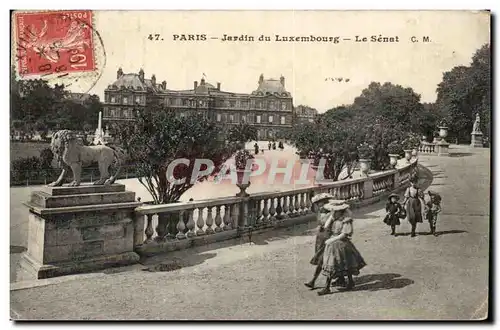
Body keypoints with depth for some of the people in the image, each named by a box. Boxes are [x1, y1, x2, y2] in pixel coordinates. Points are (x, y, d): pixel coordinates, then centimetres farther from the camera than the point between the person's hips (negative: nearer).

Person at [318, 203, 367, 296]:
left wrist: (331, 240, -17)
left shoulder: (346, 220, -14)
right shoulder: (335, 219, 6)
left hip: (341, 243, -7)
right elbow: (326, 226, -3)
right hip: (332, 243, 7)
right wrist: (332, 216, -7)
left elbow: (343, 235, -17)